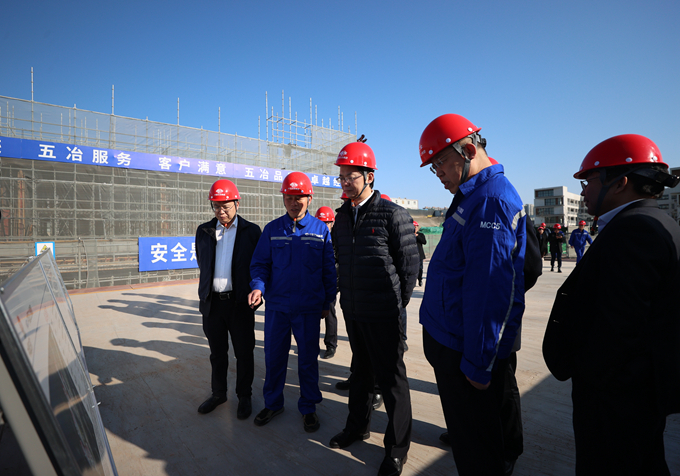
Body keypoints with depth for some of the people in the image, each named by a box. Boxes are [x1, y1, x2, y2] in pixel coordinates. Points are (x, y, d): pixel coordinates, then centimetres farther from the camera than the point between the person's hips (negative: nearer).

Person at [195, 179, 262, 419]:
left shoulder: (251, 231, -3)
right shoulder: (203, 231, 7)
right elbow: (202, 264, 18)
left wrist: (253, 293, -3)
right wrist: (205, 293, 15)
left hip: (240, 302, -3)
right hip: (212, 302, 3)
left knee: (243, 353, 9)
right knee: (217, 353, 18)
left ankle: (244, 396, 28)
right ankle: (218, 393, 37)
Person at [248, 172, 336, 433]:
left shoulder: (321, 229, -1)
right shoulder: (272, 229, 3)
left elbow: (329, 269, 3)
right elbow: (260, 263, 5)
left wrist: (328, 301, 4)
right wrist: (258, 286, -13)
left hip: (309, 308, -1)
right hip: (276, 305, 2)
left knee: (308, 359, 10)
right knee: (273, 356, 13)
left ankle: (308, 407, 30)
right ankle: (273, 402, 35)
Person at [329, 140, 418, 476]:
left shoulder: (393, 214, -12)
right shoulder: (342, 216, 7)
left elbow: (409, 264, -8)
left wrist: (397, 305, -3)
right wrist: (347, 297, 13)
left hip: (382, 314, -6)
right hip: (352, 311, 6)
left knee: (390, 378, 7)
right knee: (361, 370, 22)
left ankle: (397, 447, 27)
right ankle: (358, 426, 42)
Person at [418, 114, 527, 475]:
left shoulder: (491, 201, -20)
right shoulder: (472, 197, 11)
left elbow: (489, 290, -25)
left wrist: (477, 364, -19)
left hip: (465, 350, -9)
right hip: (449, 340, 9)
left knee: (474, 440, 11)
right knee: (465, 429, 25)